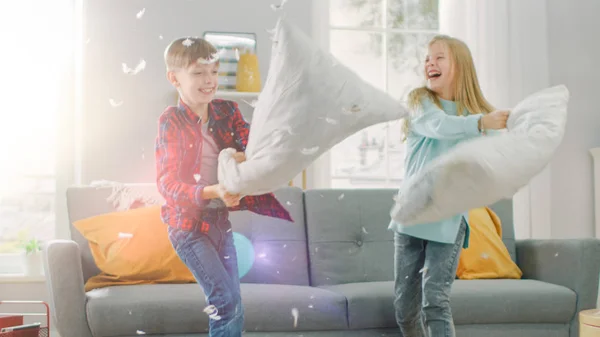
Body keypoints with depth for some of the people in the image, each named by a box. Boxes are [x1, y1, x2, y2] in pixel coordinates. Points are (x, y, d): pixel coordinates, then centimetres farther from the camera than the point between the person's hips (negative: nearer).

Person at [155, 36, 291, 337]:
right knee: (225, 301, -13)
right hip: (188, 222, -5)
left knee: (233, 307, 9)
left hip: (220, 219, 6)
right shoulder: (171, 122, -12)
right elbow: (166, 182, -17)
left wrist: (246, 158, -25)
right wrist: (212, 192, -32)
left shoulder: (227, 112, 3)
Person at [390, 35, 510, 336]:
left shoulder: (478, 112, 3)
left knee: (435, 301, -12)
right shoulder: (420, 101, 1)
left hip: (449, 219, -1)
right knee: (405, 304, 8)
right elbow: (438, 125, -21)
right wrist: (480, 123, -37)